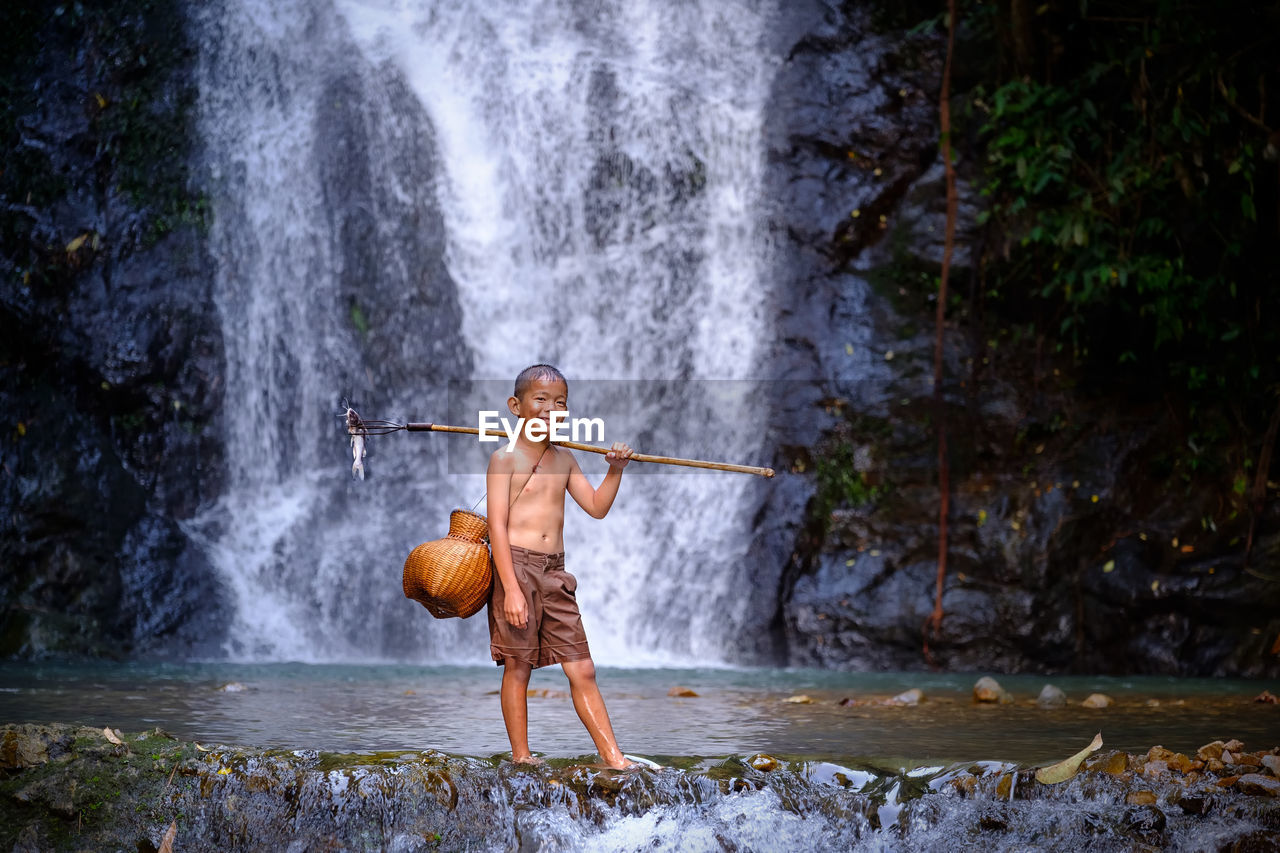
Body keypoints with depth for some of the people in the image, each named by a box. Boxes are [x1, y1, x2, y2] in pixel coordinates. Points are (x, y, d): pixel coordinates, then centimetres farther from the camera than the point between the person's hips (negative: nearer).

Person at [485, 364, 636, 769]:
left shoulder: (564, 460, 15)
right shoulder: (506, 458, -5)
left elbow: (597, 507, 18)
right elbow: (497, 525, -11)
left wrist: (615, 471, 2)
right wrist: (512, 588, -18)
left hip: (555, 572, 6)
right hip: (516, 567, -6)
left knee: (582, 671, 4)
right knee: (518, 668, 0)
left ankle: (613, 757, 4)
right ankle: (521, 757, 10)